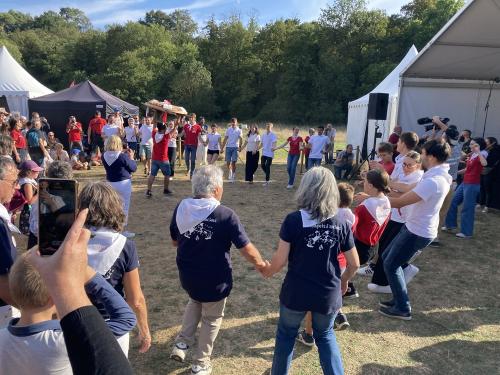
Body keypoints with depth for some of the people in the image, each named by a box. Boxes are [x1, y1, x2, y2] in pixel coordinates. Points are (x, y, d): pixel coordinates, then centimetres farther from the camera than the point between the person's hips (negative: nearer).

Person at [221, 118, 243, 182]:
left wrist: (240, 146, -27)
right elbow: (225, 139, 11)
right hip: (228, 147, 3)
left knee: (233, 162, -8)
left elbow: (240, 139, -9)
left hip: (235, 147, -3)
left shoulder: (239, 130, 2)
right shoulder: (228, 129, 10)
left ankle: (233, 175, 0)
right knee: (228, 162, 3)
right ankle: (230, 173, 25)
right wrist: (222, 148, 8)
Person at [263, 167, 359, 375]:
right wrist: (343, 281, 20)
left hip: (296, 292, -2)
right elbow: (354, 263, 0)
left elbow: (280, 260, -14)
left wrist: (268, 270, 8)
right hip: (328, 294, 2)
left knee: (286, 334, 24)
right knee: (325, 335, 28)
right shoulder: (341, 225, -7)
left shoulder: (293, 220, -15)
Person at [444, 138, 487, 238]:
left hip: (473, 185, -9)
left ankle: (467, 232, 9)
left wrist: (478, 151, -33)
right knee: (452, 202, 15)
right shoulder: (471, 155, 12)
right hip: (464, 183, 9)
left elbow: (484, 163, -37)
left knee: (467, 208, -2)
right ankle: (450, 225, 28)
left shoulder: (481, 155, -13)